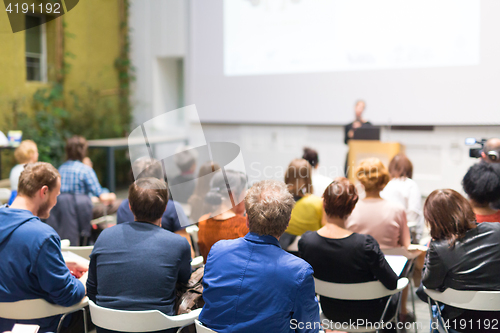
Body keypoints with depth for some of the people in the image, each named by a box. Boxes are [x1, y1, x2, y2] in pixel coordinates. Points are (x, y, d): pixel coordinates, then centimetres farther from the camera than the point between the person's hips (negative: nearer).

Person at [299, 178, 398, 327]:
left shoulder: (305, 241, -22)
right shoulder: (365, 243, -34)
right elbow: (392, 284, -22)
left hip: (330, 312, 4)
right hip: (367, 315, -4)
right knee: (393, 297, 33)